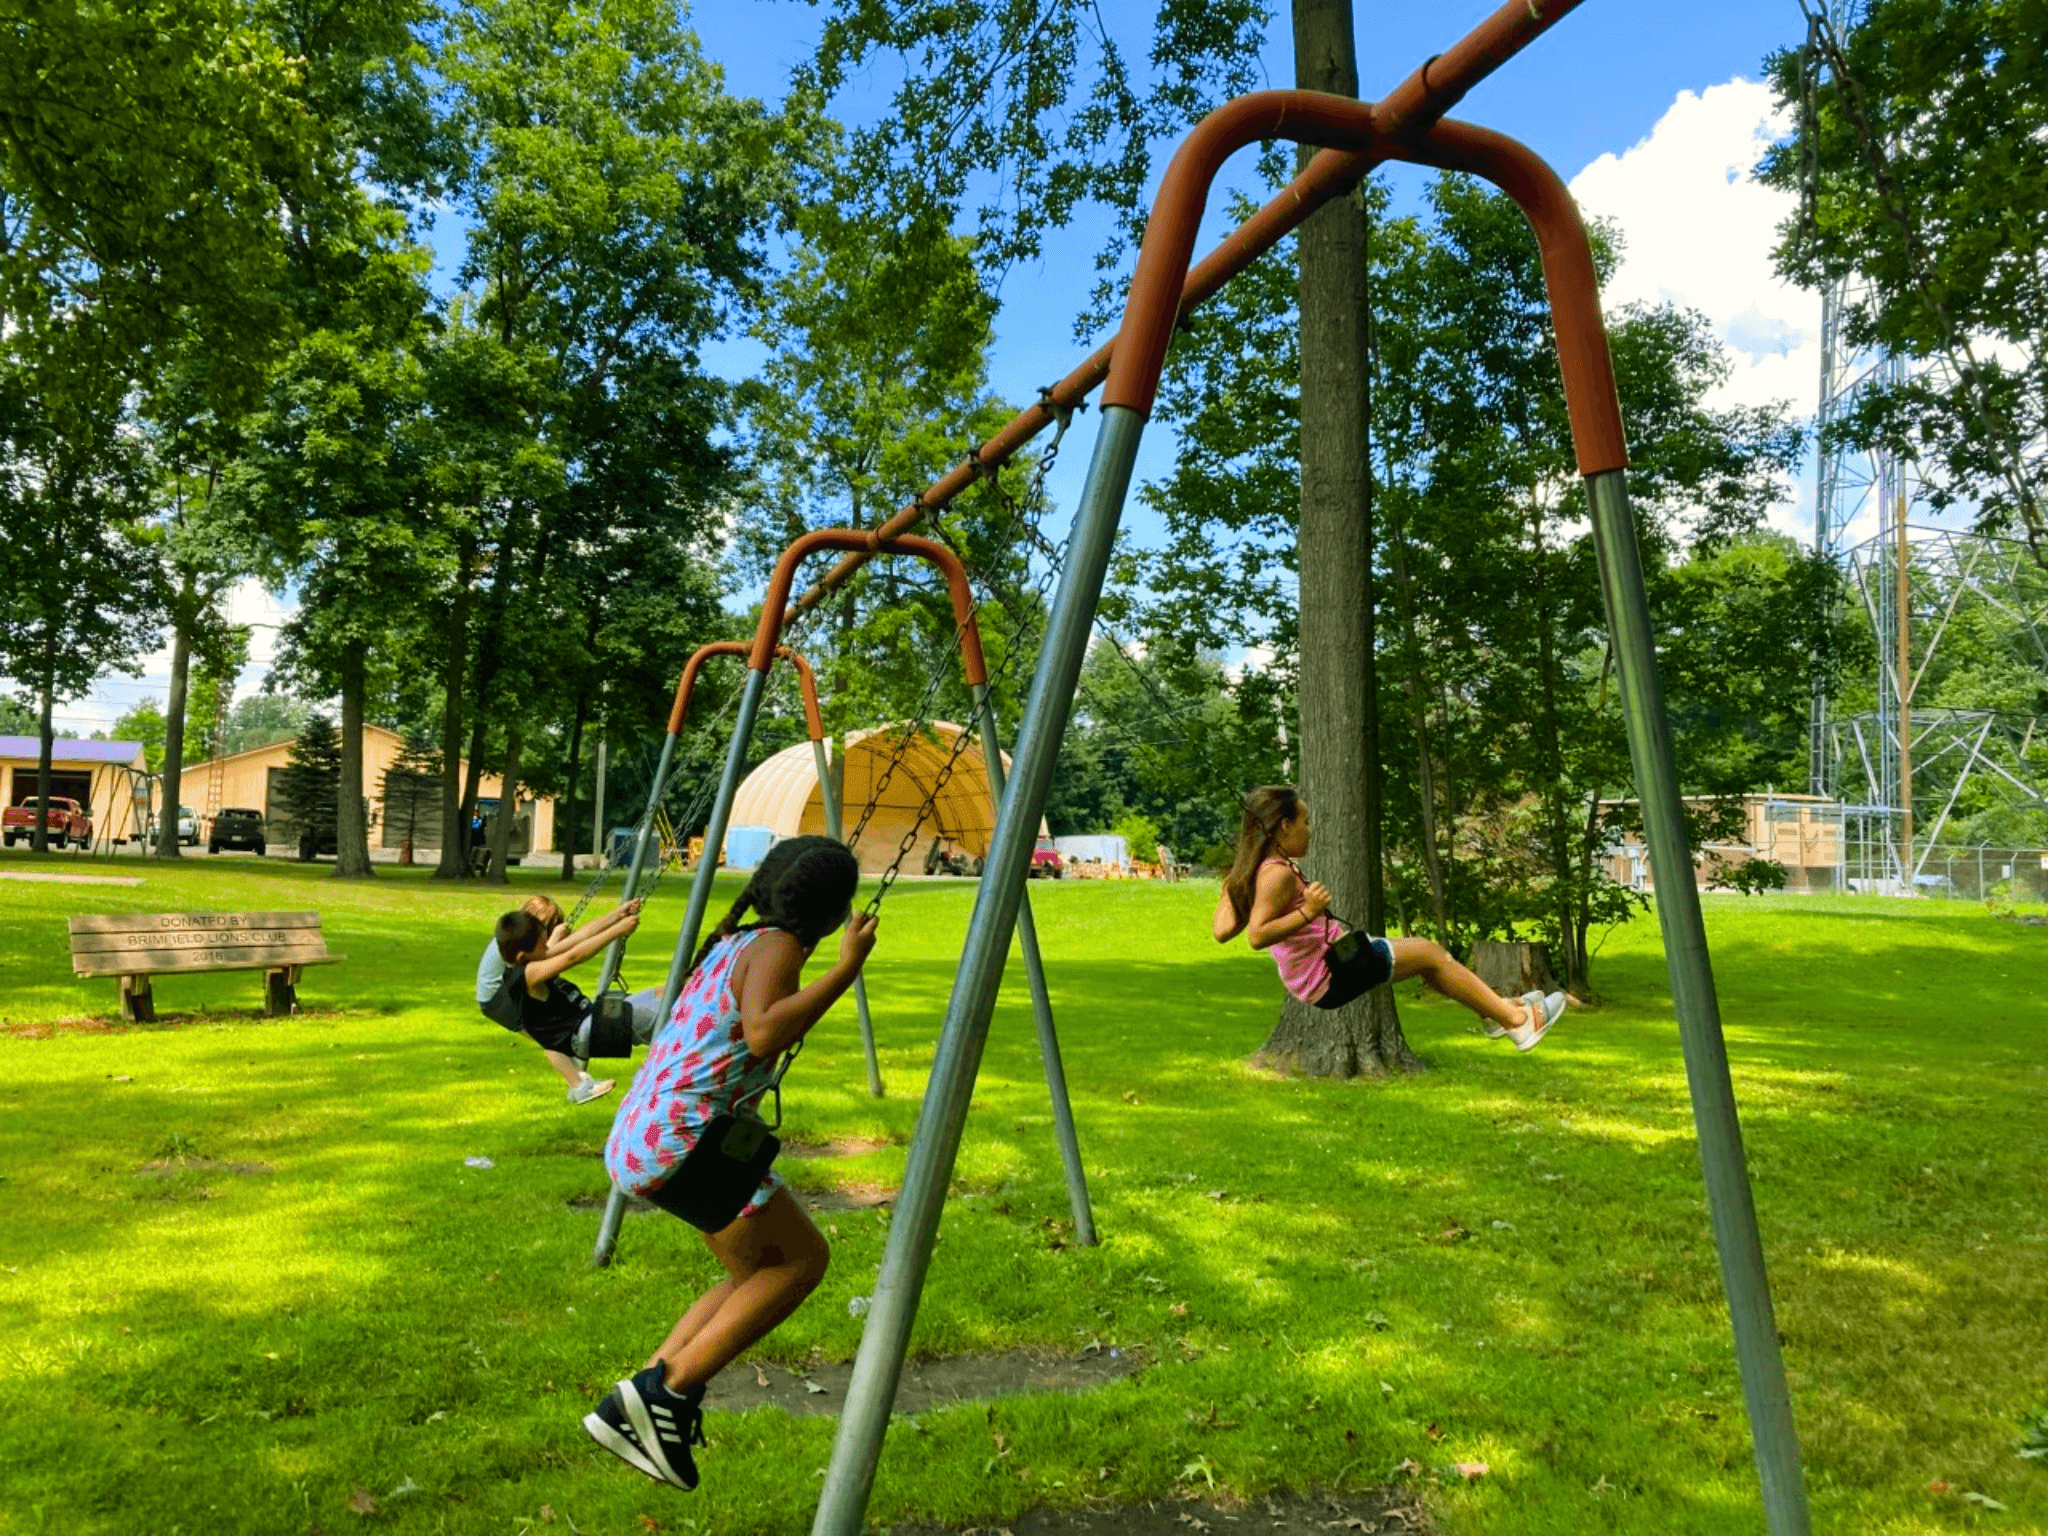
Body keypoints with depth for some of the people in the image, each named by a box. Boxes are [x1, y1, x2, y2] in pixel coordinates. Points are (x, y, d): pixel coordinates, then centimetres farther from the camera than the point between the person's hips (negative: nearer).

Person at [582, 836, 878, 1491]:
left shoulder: (733, 941, 18)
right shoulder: (776, 946, -10)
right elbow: (763, 1036, -28)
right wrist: (846, 969, -22)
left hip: (638, 1140, 10)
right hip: (680, 1138, -10)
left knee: (762, 1274, 17)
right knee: (803, 1258, 2)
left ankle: (646, 1394, 11)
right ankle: (665, 1391, -2)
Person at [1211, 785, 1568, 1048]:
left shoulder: (1249, 871, 4)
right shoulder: (1278, 873, -24)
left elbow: (1221, 931, 0)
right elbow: (1257, 935, -34)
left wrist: (1229, 890, 14)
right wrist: (1307, 912, -38)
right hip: (1330, 975, -10)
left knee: (1427, 952, 22)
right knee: (1429, 953, 3)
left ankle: (1495, 1010, 32)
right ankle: (1518, 1021, 13)